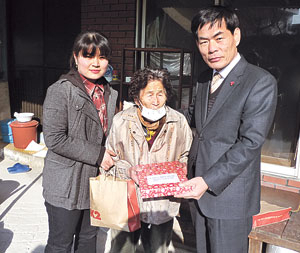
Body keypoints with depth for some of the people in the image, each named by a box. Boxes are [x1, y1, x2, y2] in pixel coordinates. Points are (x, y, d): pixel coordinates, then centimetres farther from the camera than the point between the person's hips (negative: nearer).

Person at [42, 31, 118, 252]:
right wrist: (97, 155, -19)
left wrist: (110, 156, 4)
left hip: (95, 181, 6)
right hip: (66, 184, -6)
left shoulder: (110, 94, 7)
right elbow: (54, 139, -21)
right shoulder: (60, 91, -14)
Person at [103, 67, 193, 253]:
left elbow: (187, 156, 10)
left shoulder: (179, 122, -4)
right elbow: (110, 158, 3)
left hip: (163, 204, 1)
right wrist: (128, 170, -15)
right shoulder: (121, 121, -6)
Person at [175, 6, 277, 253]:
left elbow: (250, 143, -20)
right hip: (200, 188, 7)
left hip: (230, 197, -7)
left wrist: (208, 181, -25)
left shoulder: (261, 82, -15)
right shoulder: (205, 79, 8)